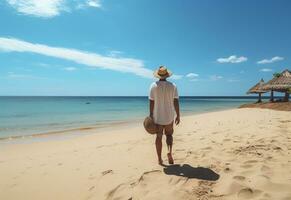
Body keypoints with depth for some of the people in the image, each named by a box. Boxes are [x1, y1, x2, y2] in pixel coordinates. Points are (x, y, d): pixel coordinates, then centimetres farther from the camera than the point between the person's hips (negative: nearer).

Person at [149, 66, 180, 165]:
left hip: (157, 116, 0)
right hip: (169, 116, 0)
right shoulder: (173, 86, -4)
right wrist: (178, 116, 1)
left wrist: (151, 115, 0)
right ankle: (169, 152, -1)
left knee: (159, 137, 11)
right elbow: (176, 102, -6)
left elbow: (151, 102, -7)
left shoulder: (153, 86, -6)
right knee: (169, 135, 20)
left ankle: (159, 159, 17)